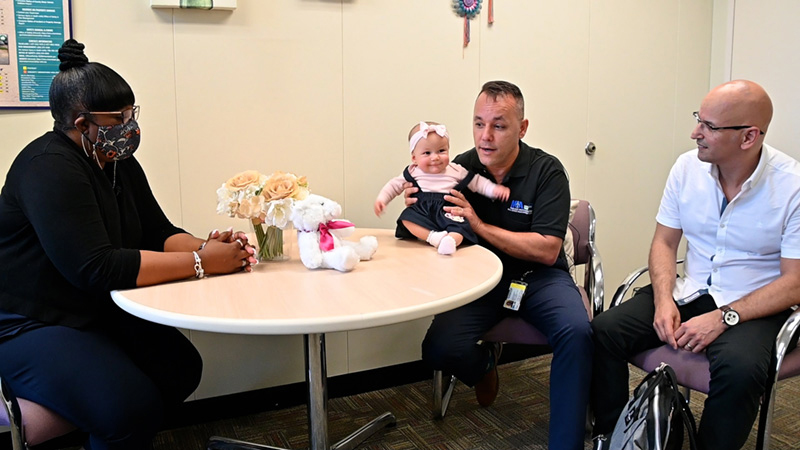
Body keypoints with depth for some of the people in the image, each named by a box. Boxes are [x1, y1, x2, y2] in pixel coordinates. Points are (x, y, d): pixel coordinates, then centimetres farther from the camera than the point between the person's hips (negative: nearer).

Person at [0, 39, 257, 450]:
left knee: (182, 367, -4)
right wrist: (200, 263, -29)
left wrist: (207, 246, -17)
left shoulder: (119, 163, 5)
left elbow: (158, 234, 4)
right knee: (132, 407, -25)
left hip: (99, 314, 9)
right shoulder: (50, 168, -23)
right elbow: (96, 268, -32)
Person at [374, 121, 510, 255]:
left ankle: (450, 240, -60)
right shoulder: (412, 173, 11)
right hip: (421, 211, 1)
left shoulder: (456, 171, 11)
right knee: (407, 218, -30)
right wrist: (381, 199, 7)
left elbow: (477, 182, 17)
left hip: (448, 213, -1)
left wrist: (494, 189, 6)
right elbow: (394, 185, 19)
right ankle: (433, 237, -43)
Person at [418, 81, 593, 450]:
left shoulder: (546, 171, -8)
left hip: (538, 277, -1)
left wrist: (480, 225, -21)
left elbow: (548, 251, -15)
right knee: (438, 351, -21)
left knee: (577, 332, -31)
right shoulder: (460, 168, -2)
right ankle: (486, 365, 17)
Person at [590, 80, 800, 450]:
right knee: (602, 333, -17)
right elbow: (664, 242, 6)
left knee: (739, 369, -36)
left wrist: (723, 318, -22)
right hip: (688, 292, 4)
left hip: (753, 306, -4)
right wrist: (664, 300, -12)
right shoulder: (688, 167, -1)